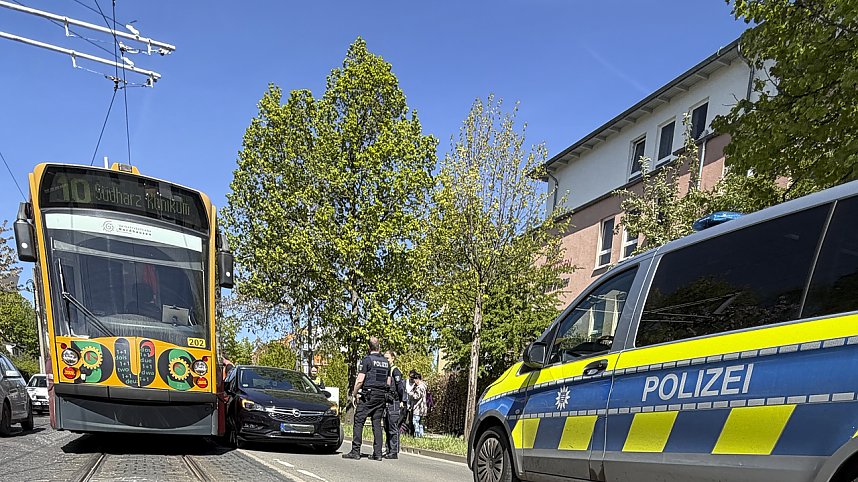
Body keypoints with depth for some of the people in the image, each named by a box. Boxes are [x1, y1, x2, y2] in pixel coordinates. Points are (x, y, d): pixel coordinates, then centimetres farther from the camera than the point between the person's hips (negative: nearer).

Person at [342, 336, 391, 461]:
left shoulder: (367, 360, -7)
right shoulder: (386, 362, 12)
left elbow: (360, 380, -11)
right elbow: (388, 383, 14)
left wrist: (353, 395, -4)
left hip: (368, 395, -6)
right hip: (382, 396, 6)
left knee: (358, 421, -1)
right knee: (377, 423, 7)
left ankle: (355, 452, -4)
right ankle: (377, 453, 4)